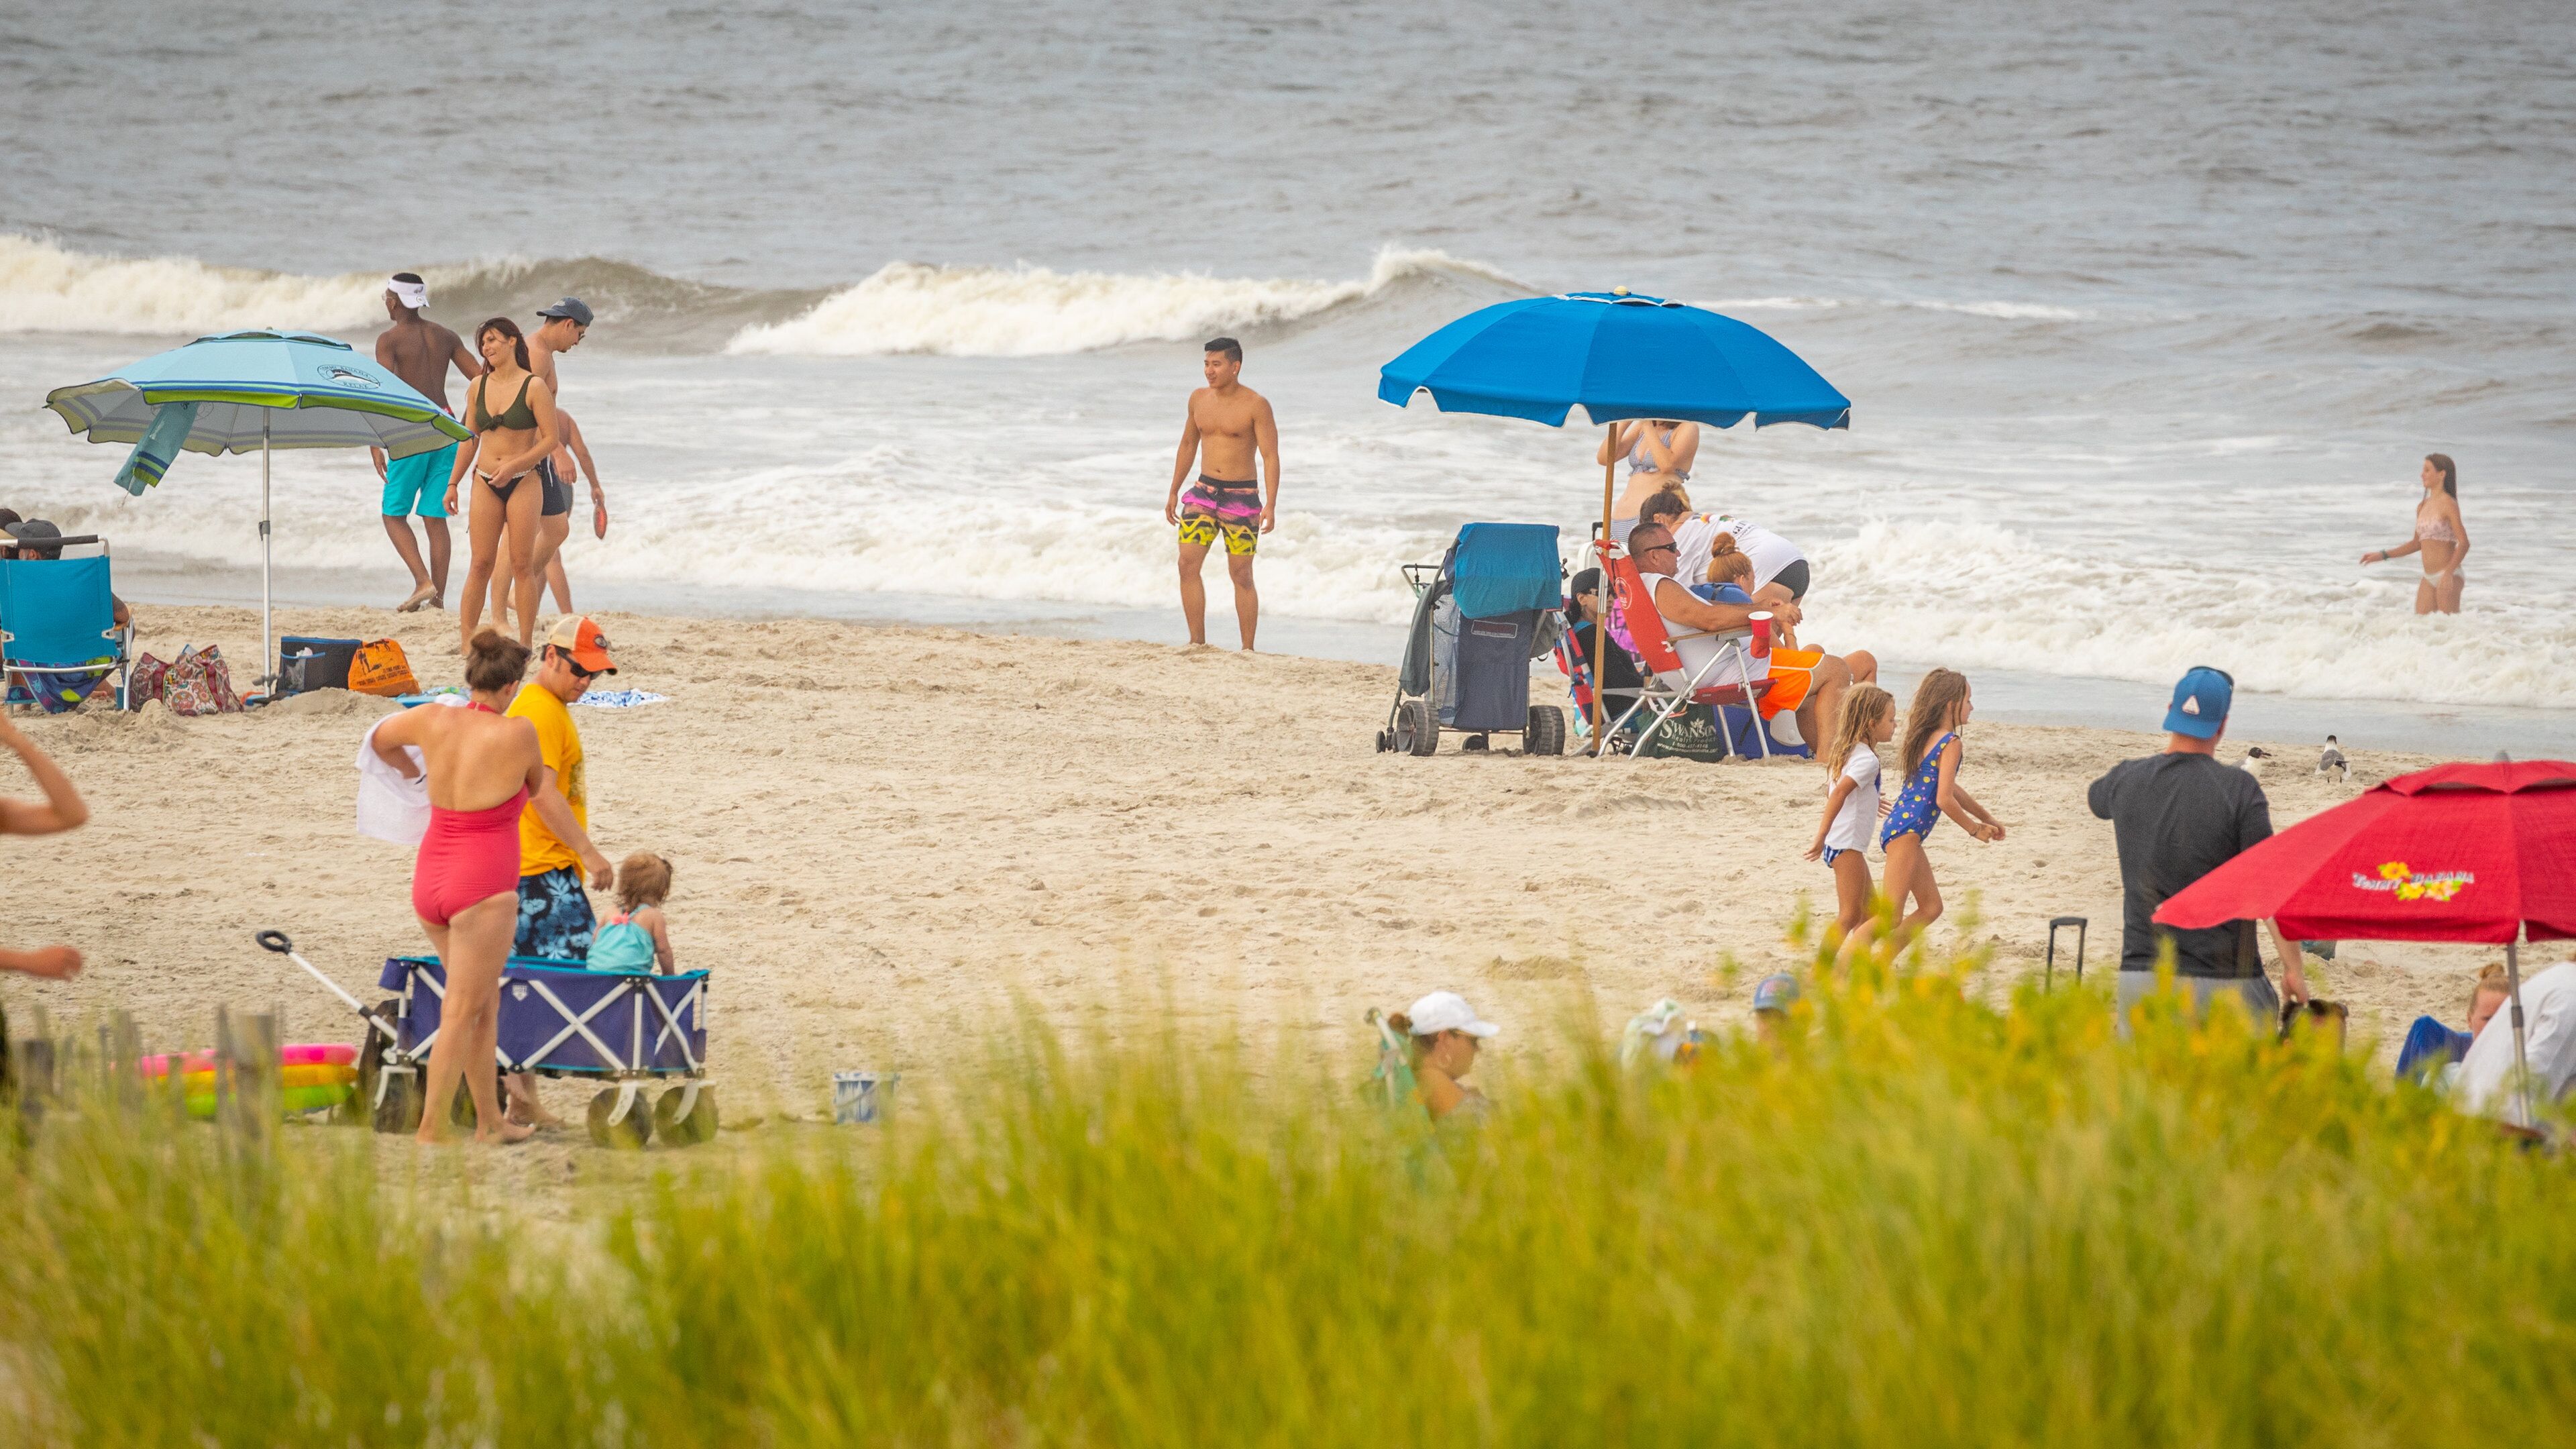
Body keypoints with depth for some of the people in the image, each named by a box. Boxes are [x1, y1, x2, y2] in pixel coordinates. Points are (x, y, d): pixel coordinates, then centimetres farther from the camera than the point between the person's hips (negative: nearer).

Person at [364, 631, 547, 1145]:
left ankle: (490, 1121, 27)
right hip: (483, 890, -6)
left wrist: (412, 771, 40)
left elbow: (380, 739, 21)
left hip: (429, 885, 6)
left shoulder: (434, 722, -1)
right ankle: (432, 1129, -4)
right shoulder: (517, 734, -14)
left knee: (486, 1004, 20)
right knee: (461, 1015, -1)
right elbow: (538, 789, 7)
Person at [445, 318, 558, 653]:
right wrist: (453, 483, 13)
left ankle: (526, 643, 3)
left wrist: (513, 466, -16)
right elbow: (469, 439, 16)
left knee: (522, 565, -1)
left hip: (522, 483, -4)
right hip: (485, 483, 4)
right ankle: (467, 639, 3)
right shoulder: (478, 387, 9)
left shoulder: (534, 387, -5)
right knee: (481, 564, 1)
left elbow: (550, 439, -8)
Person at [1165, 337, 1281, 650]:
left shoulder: (1256, 406, -10)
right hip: (1204, 491, 5)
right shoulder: (1199, 399, 7)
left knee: (1241, 575, -2)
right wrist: (1174, 492, 21)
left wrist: (1271, 504, -22)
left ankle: (1248, 649, 6)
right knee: (1188, 564, -8)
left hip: (1241, 495, -5)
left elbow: (1271, 456, -13)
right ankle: (1197, 643, -1)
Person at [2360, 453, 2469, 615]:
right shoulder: (2423, 506, 13)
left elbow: (2464, 543, -17)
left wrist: (2449, 573, -27)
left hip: (2448, 577, -8)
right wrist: (2383, 555, 20)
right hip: (2429, 578, 8)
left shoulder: (2447, 504, -10)